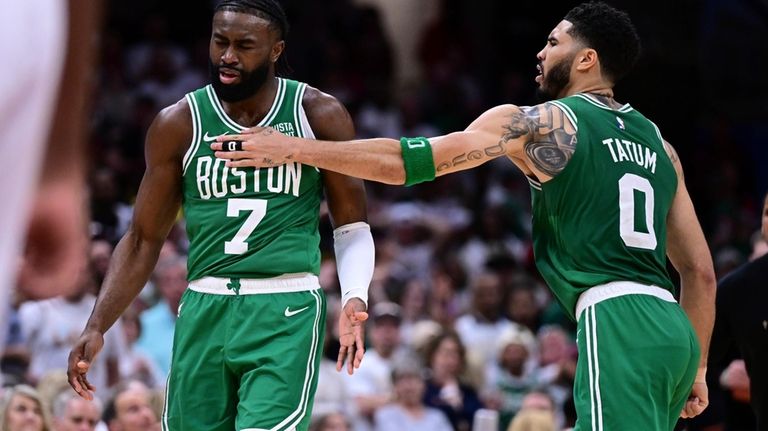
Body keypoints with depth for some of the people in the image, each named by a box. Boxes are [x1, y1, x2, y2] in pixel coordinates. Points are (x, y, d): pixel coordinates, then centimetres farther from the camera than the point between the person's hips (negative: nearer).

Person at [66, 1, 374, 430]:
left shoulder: (319, 116, 1)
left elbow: (351, 223, 8)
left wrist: (355, 299, -10)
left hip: (286, 314, -3)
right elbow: (144, 239, 10)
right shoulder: (179, 125, 4)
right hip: (205, 312, 3)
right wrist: (97, 327, 1)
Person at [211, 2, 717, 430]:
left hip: (615, 317, -8)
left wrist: (294, 149, 4)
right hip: (672, 326, 8)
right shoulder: (658, 142, 22)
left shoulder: (534, 123, 1)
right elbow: (701, 270, 20)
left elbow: (407, 163, -2)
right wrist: (697, 367, 28)